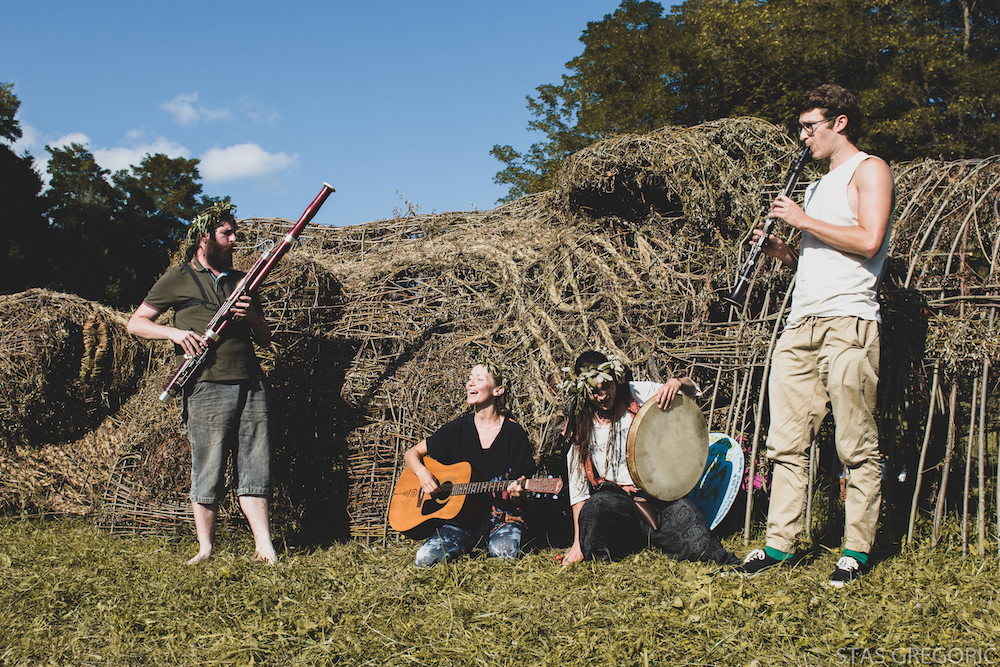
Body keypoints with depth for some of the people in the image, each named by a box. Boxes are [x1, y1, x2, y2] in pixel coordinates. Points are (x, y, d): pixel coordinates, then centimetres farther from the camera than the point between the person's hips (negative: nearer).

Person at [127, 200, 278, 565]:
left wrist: (252, 316, 0)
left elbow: (265, 339, 21)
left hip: (251, 384, 4)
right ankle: (206, 548, 11)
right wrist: (173, 332, -11)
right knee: (208, 471, -1)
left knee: (255, 467, 2)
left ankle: (264, 545, 4)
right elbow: (135, 323, 6)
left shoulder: (240, 281, 22)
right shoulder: (178, 279, 8)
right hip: (207, 388, -4)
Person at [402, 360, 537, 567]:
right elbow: (412, 453, 13)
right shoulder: (457, 429, 5)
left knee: (504, 551, -35)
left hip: (502, 516, -2)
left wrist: (517, 490, -26)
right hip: (462, 517, 2)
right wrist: (423, 473, -10)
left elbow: (521, 481, 0)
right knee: (425, 558, -23)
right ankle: (469, 547, 5)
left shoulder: (514, 433, -1)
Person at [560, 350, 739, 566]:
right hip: (614, 496, 0)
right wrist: (577, 543, -2)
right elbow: (578, 487, 3)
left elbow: (693, 390, 11)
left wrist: (677, 383, -15)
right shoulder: (580, 426, 3)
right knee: (595, 508, -37)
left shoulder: (637, 393, 2)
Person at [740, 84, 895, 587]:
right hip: (800, 324, 8)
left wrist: (803, 221, -6)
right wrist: (782, 252, 10)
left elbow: (868, 241, -14)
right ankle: (780, 545, 8)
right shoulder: (819, 185, 27)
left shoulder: (870, 170, 2)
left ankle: (857, 550, 2)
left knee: (857, 446, -4)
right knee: (787, 443, 4)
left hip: (848, 323, -8)